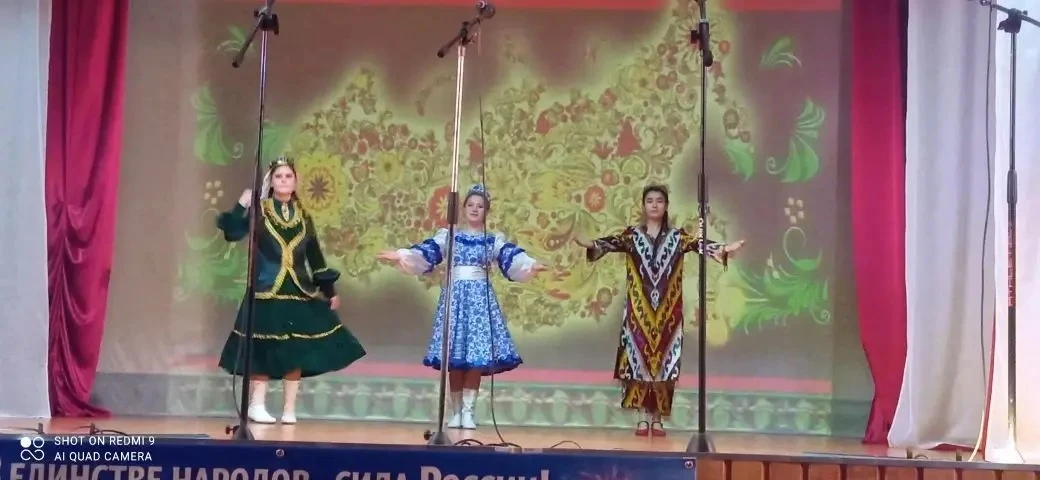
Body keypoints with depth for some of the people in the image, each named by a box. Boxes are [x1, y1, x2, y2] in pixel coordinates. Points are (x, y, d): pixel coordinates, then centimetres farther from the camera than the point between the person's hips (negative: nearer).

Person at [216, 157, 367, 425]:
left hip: (299, 290, 4)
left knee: (296, 349, 2)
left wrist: (329, 289, 14)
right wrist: (241, 207, -20)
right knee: (264, 349, -4)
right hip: (267, 290, -4)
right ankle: (256, 406, 7)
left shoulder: (302, 216, 12)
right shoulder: (259, 211, 1)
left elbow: (315, 255, 15)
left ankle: (289, 410, 9)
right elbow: (232, 233, -11)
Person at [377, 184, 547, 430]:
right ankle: (456, 411, 7)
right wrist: (401, 255, -17)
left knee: (477, 355, -8)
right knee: (454, 356, -2)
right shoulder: (448, 236, 10)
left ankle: (467, 411, -2)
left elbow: (513, 259, -6)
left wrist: (531, 265, -26)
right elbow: (425, 254, 0)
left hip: (480, 297, 0)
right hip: (455, 296, 0)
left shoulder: (494, 240, 9)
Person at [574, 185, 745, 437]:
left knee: (664, 362, 1)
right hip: (639, 310, 0)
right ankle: (644, 418, 7)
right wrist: (591, 245, -37)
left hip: (667, 311, 1)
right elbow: (611, 243, -15)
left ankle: (658, 418, 9)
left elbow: (699, 244, -10)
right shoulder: (632, 235, 3)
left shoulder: (677, 236, 6)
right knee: (639, 359, -1)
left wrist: (722, 249, -30)